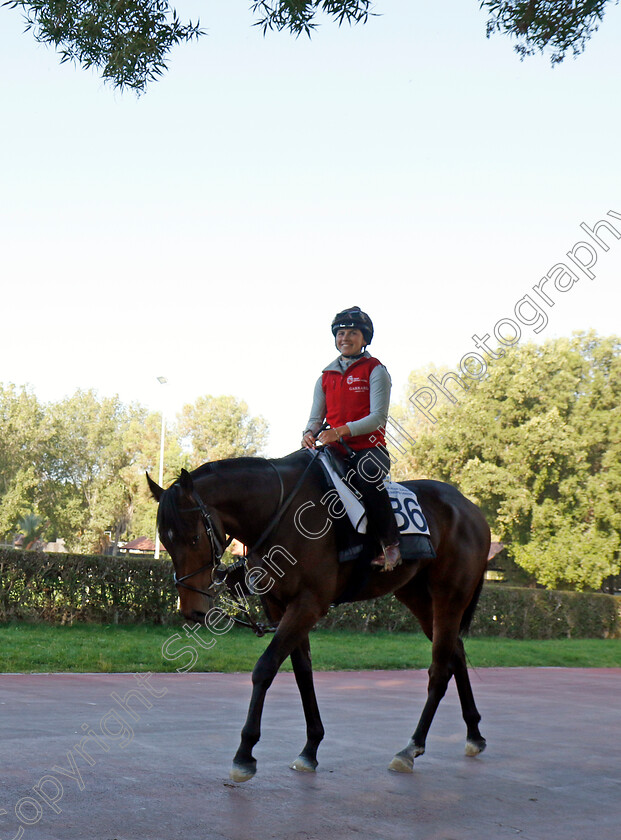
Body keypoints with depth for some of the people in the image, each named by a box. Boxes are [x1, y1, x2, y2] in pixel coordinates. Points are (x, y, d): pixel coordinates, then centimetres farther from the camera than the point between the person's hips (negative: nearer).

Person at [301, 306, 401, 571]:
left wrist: (340, 430, -24)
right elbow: (316, 417, 14)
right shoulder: (326, 376, 17)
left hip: (369, 447, -5)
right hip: (334, 450, 5)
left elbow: (378, 418, -10)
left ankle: (390, 544, -27)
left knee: (367, 473, -38)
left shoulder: (375, 371, 2)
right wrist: (310, 433, -11)